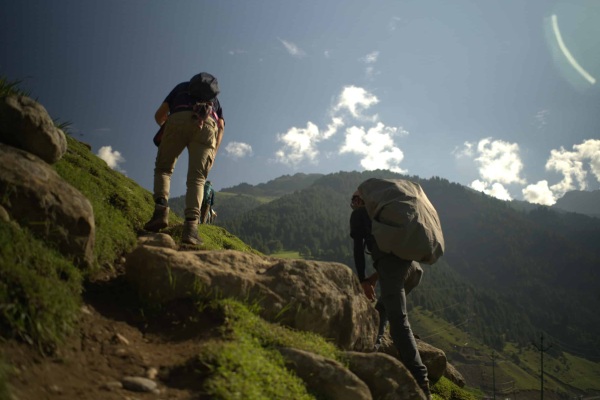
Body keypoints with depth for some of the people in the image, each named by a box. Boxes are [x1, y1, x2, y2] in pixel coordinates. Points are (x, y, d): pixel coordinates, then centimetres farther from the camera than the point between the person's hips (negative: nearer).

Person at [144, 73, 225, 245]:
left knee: (163, 168, 13)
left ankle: (161, 210, -12)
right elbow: (221, 126, 19)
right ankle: (191, 226, -22)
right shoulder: (214, 98, 38)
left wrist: (164, 125, 46)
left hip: (178, 121, -1)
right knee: (196, 178, -2)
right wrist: (214, 153, 18)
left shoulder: (182, 87, 36)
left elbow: (159, 115, 26)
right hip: (207, 126, 1)